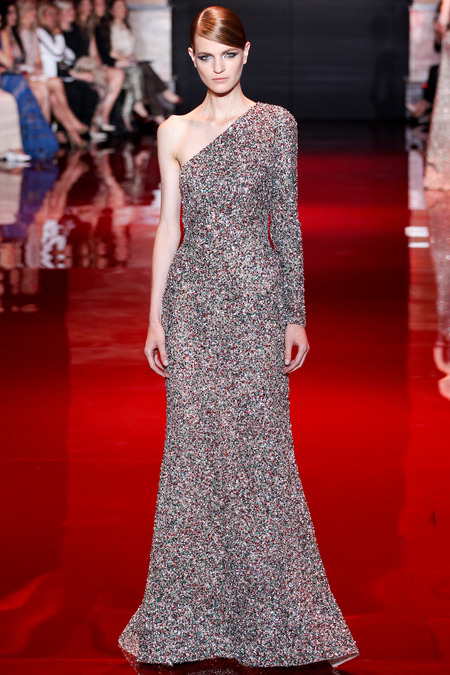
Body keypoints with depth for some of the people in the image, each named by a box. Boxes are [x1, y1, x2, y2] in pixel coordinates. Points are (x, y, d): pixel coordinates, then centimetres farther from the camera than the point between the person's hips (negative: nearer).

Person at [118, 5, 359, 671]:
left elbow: (287, 221, 1)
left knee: (260, 445, 0)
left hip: (256, 297, -2)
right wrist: (155, 316, 4)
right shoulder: (175, 131, 8)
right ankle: (197, 609, 14)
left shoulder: (276, 123, 2)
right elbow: (168, 226, 8)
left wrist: (296, 314, -2)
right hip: (192, 302, 2)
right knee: (194, 448, 3)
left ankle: (272, 609, 12)